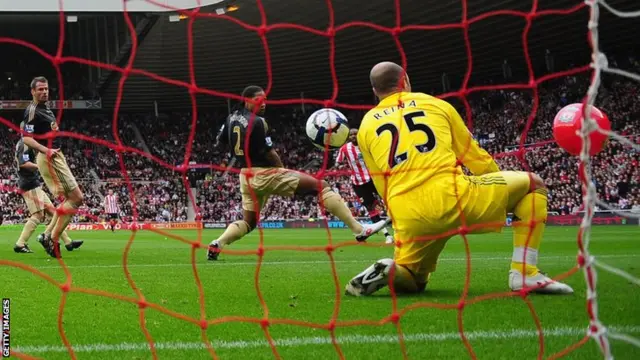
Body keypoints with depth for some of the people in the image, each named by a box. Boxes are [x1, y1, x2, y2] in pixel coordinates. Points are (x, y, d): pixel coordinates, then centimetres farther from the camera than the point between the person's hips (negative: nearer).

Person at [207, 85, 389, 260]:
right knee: (321, 186, -5)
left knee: (248, 223, 22)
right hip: (265, 174, -8)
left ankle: (217, 244, -3)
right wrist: (282, 169, 3)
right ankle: (359, 229, -8)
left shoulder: (231, 118, 7)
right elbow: (269, 153, -15)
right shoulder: (256, 122, -17)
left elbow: (220, 143, 18)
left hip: (246, 177, 8)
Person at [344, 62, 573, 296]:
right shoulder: (436, 104, 18)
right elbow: (476, 158, 23)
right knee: (533, 184, 18)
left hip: (409, 217, 3)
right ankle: (525, 274, 5)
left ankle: (390, 270, -8)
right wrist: (502, 197, 37)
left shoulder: (365, 127, 21)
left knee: (411, 281, 29)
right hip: (451, 195, -3)